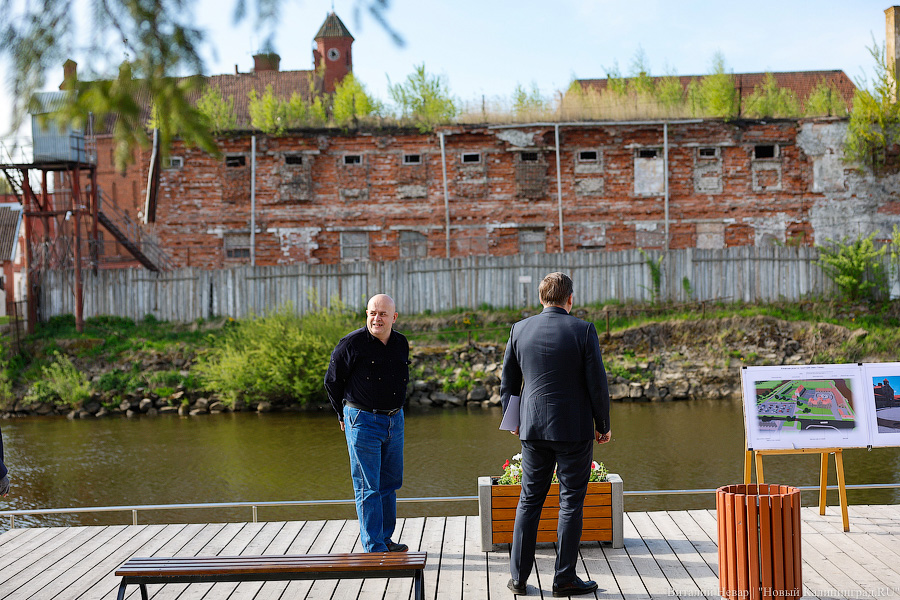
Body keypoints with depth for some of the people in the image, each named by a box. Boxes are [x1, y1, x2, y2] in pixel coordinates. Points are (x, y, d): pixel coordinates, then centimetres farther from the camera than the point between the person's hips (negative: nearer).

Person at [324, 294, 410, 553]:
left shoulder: (401, 344, 5)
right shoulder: (351, 343, -12)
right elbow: (332, 381, -1)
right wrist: (345, 415, 6)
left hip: (395, 421, 6)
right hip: (363, 422, -6)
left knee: (390, 483, 14)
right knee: (368, 487, -4)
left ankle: (385, 539, 27)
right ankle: (374, 548, 0)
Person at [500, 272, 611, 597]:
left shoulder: (520, 330, 2)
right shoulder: (583, 330, -9)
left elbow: (507, 381, 10)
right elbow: (597, 383, -8)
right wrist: (603, 425, 4)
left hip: (533, 428, 3)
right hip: (575, 430, -3)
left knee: (529, 501, 12)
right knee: (571, 503, 5)